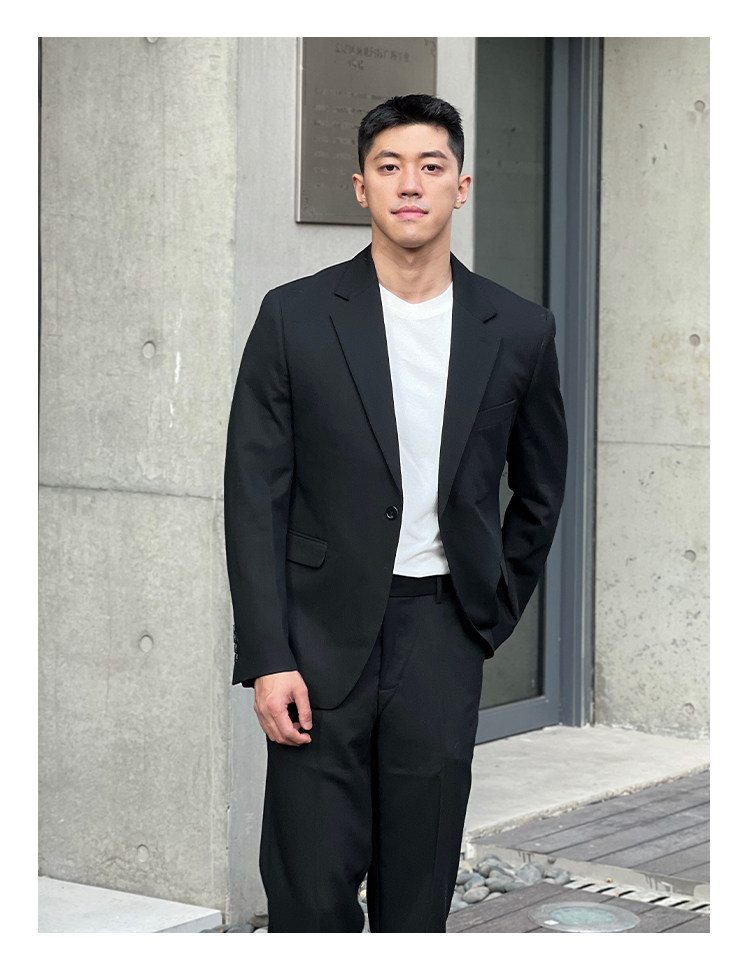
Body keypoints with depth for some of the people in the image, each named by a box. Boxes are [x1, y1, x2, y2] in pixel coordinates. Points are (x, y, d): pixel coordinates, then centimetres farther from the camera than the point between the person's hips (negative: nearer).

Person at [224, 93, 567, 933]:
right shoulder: (296, 317, -2)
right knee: (312, 890, -3)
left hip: (440, 635, 2)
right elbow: (255, 495, -4)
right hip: (323, 633, -2)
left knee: (418, 892, 6)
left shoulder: (518, 331, 3)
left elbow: (539, 488, 18)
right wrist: (267, 658, -10)